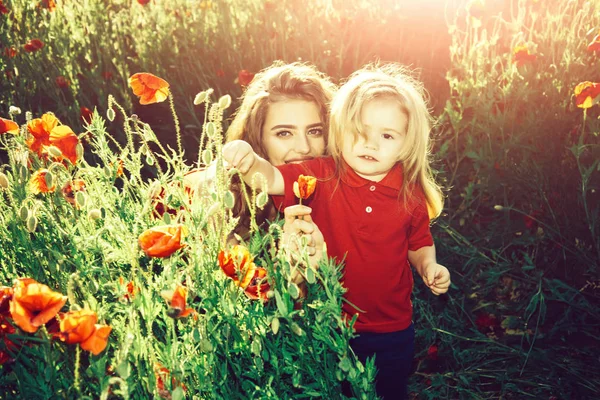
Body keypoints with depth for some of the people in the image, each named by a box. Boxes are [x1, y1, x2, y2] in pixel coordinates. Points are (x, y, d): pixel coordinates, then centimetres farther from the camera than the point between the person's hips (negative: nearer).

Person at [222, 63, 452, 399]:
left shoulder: (412, 194, -7)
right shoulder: (323, 177, -13)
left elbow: (419, 244, 7)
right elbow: (272, 179, -25)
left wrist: (430, 267, -12)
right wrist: (248, 161, -45)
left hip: (392, 330, 1)